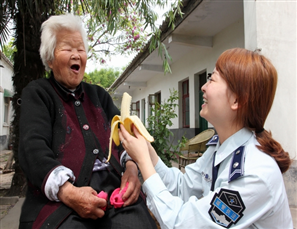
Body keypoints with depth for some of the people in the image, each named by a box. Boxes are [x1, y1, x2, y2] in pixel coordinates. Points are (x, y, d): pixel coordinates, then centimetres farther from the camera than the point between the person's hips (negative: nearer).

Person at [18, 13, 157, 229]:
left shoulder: (99, 95, 21)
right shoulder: (37, 93, 8)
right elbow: (34, 148, -7)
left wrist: (131, 167, -10)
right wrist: (68, 193, -22)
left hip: (115, 189, 3)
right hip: (60, 198, -3)